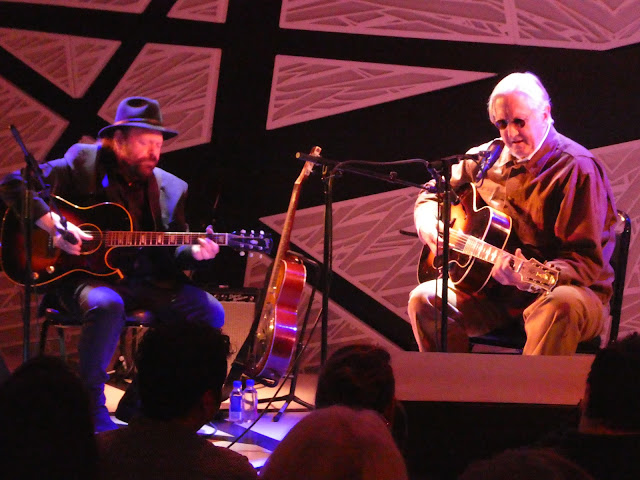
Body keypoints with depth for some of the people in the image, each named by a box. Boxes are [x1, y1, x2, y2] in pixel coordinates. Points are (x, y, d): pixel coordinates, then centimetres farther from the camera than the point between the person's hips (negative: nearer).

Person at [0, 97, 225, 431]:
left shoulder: (171, 189, 11)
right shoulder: (82, 163, -2)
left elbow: (171, 253, 10)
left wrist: (192, 252, -14)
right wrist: (53, 224, -18)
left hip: (146, 281, 5)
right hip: (83, 274, -5)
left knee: (210, 311, -13)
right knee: (106, 304, -39)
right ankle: (92, 408, -21)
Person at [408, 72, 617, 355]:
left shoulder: (576, 169, -12)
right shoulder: (490, 157, 8)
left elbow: (587, 260, -18)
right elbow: (431, 195, 21)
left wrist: (536, 277, -36)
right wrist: (430, 228, -2)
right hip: (491, 290, 5)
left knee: (560, 306, -40)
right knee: (423, 300, -16)